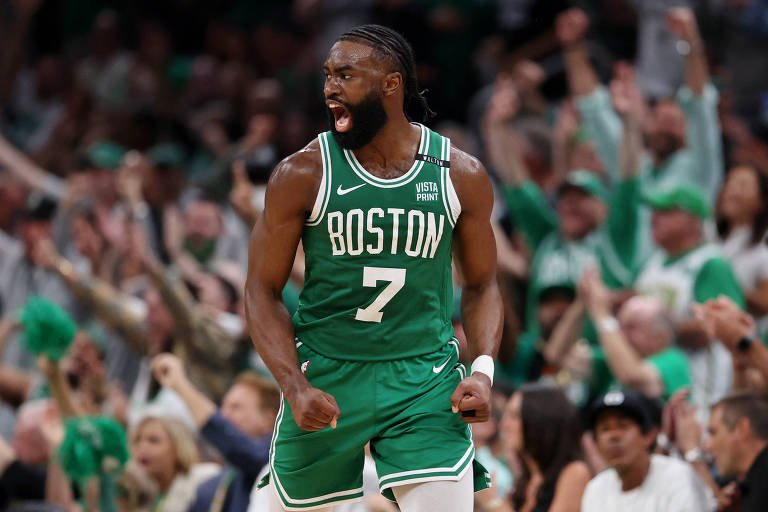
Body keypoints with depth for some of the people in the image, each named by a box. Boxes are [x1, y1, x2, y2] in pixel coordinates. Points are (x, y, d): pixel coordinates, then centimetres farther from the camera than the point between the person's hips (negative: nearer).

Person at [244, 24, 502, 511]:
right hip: (326, 376, 0)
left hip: (424, 379, 0)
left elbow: (481, 286, 10)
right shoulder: (303, 175, -6)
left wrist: (484, 370, -8)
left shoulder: (461, 175, -1)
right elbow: (263, 292, -2)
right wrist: (296, 388, -16)